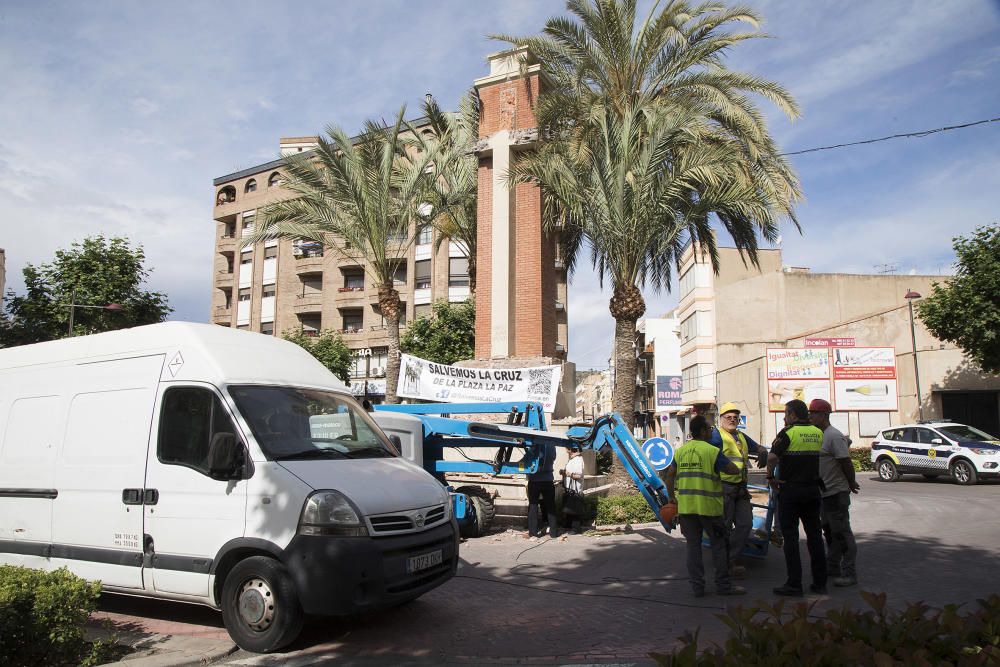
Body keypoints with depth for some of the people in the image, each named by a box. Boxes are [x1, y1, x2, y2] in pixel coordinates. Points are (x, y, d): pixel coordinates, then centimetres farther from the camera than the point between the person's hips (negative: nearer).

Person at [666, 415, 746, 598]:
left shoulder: (680, 451, 7)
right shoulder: (712, 451, -8)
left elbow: (670, 478, 7)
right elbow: (735, 470, -7)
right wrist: (721, 466, 12)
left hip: (686, 506, 4)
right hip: (708, 506, -4)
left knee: (693, 545, 10)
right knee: (718, 545, 9)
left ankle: (697, 586, 12)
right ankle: (723, 585, 15)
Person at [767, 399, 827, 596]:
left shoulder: (788, 432, -11)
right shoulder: (818, 433, 7)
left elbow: (772, 457, -21)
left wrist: (770, 477, -8)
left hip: (790, 490, -5)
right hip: (813, 489, 5)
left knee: (791, 536, 0)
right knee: (814, 535, 13)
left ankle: (794, 584, -1)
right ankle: (820, 582, 17)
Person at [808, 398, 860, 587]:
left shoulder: (834, 436, -17)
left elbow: (846, 462, -18)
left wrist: (852, 483, -7)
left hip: (836, 493, -10)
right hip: (824, 493, 10)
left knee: (842, 532, -4)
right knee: (830, 532, 16)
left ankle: (849, 573, 1)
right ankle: (832, 569, 26)